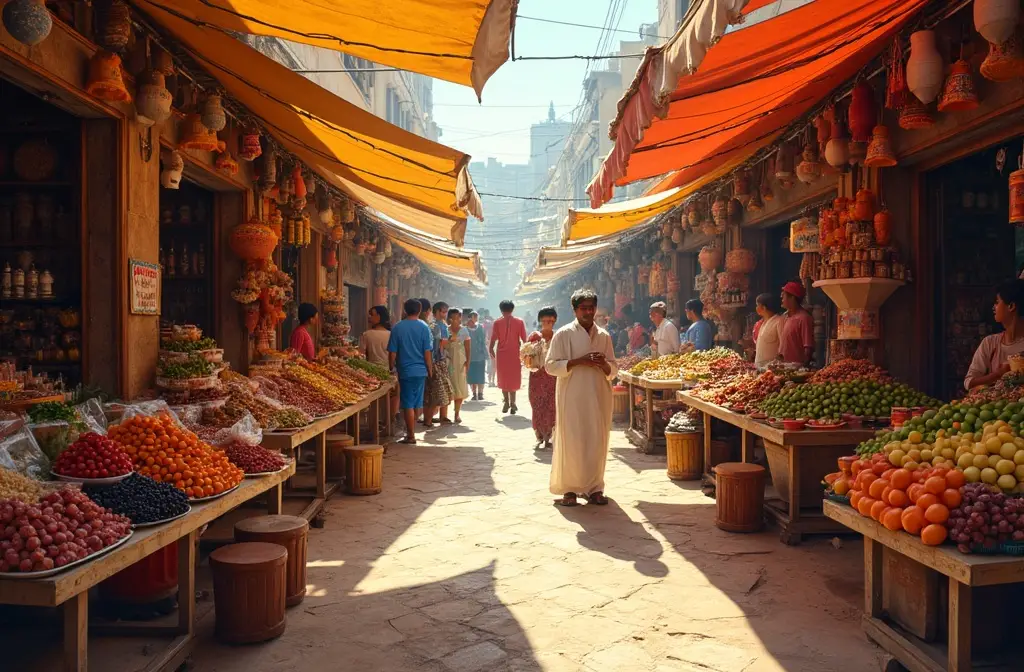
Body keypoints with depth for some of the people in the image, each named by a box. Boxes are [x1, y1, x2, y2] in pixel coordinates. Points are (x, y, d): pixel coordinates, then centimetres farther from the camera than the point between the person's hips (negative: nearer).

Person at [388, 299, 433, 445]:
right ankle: (411, 430, 26)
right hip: (420, 370, 2)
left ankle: (411, 436, 5)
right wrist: (430, 371, 5)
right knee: (417, 403, 15)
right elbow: (427, 353, -3)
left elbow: (392, 353, -3)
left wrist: (392, 368, 10)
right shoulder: (424, 328, -3)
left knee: (408, 404, 2)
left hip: (405, 370, -2)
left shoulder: (397, 328, -4)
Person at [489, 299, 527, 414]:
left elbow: (493, 338, -5)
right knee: (514, 378, 6)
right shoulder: (519, 322, 0)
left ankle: (506, 401, 12)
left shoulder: (497, 322, -2)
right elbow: (524, 338, -1)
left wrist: (491, 349, 8)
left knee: (503, 378, 14)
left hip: (502, 353, 0)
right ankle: (512, 403, -1)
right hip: (515, 353, 0)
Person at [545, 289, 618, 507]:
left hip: (599, 397, 4)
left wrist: (604, 364, -8)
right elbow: (551, 366, -6)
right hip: (572, 397, -4)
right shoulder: (564, 334, -1)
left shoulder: (604, 336, 12)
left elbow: (613, 370, 15)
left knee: (597, 442, 6)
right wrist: (579, 361, -15)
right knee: (571, 442, -3)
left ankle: (594, 487, 16)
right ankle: (568, 489, 8)